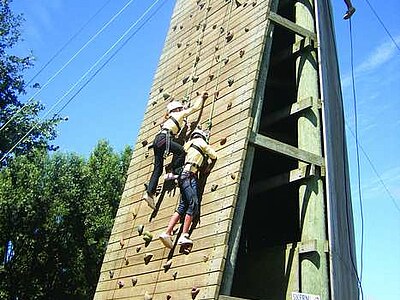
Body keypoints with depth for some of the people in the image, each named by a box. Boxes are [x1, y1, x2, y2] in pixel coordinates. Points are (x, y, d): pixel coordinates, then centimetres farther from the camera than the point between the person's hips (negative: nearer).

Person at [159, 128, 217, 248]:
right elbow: (214, 156, 10)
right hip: (190, 176, -8)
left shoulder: (188, 144, 25)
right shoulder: (200, 142, 7)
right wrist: (209, 167, 28)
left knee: (182, 207, 1)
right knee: (193, 204, -15)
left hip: (184, 176, 8)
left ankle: (167, 233, -8)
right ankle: (184, 236, -22)